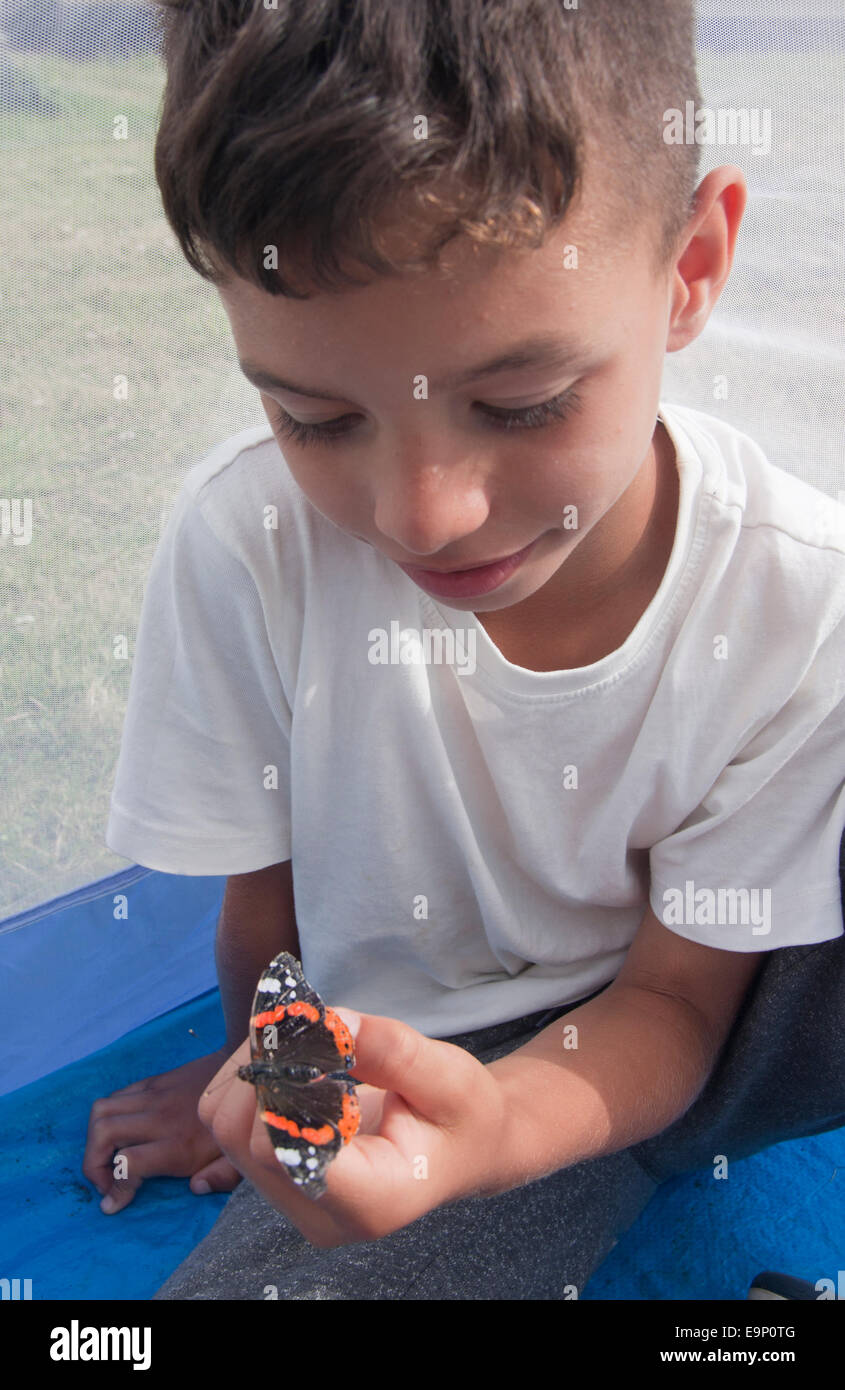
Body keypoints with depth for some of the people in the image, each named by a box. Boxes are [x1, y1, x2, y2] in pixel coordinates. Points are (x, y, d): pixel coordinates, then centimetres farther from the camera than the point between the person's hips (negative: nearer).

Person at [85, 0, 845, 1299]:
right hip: (405, 1061, 1)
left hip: (660, 1038, 0)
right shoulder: (242, 543, -22)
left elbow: (675, 993, -15)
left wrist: (495, 1126, -36)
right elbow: (263, 910, -6)